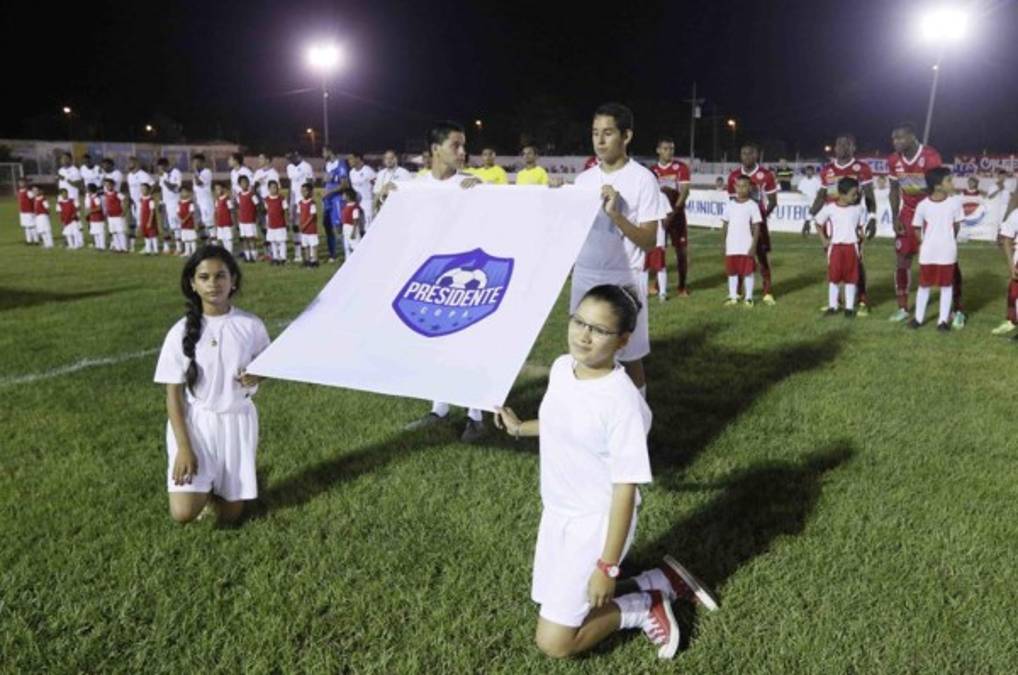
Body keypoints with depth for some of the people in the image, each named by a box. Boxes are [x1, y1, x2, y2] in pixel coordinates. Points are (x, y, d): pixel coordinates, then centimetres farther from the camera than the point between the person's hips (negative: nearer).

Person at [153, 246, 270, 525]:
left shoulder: (251, 325, -7)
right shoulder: (181, 333, -11)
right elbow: (173, 395, -7)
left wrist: (257, 376, -15)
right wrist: (183, 447, -14)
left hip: (237, 421, 1)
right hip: (195, 422, -1)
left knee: (230, 514, 4)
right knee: (183, 513, -13)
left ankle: (215, 482, 38)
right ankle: (205, 481, 21)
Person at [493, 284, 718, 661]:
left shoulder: (622, 401, -28)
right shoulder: (561, 368, -4)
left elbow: (626, 487, -23)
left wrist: (607, 566, -21)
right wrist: (519, 428, 22)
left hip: (596, 523, -8)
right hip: (556, 513, 8)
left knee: (553, 642, -3)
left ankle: (644, 608, 16)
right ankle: (661, 581, 27)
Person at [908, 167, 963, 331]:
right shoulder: (923, 205, -9)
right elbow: (917, 228, 2)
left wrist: (948, 240, 11)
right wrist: (925, 243, 4)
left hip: (947, 252, 1)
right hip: (927, 252, -1)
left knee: (946, 285, 10)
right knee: (924, 285, 10)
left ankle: (943, 320, 18)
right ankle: (918, 317, 17)